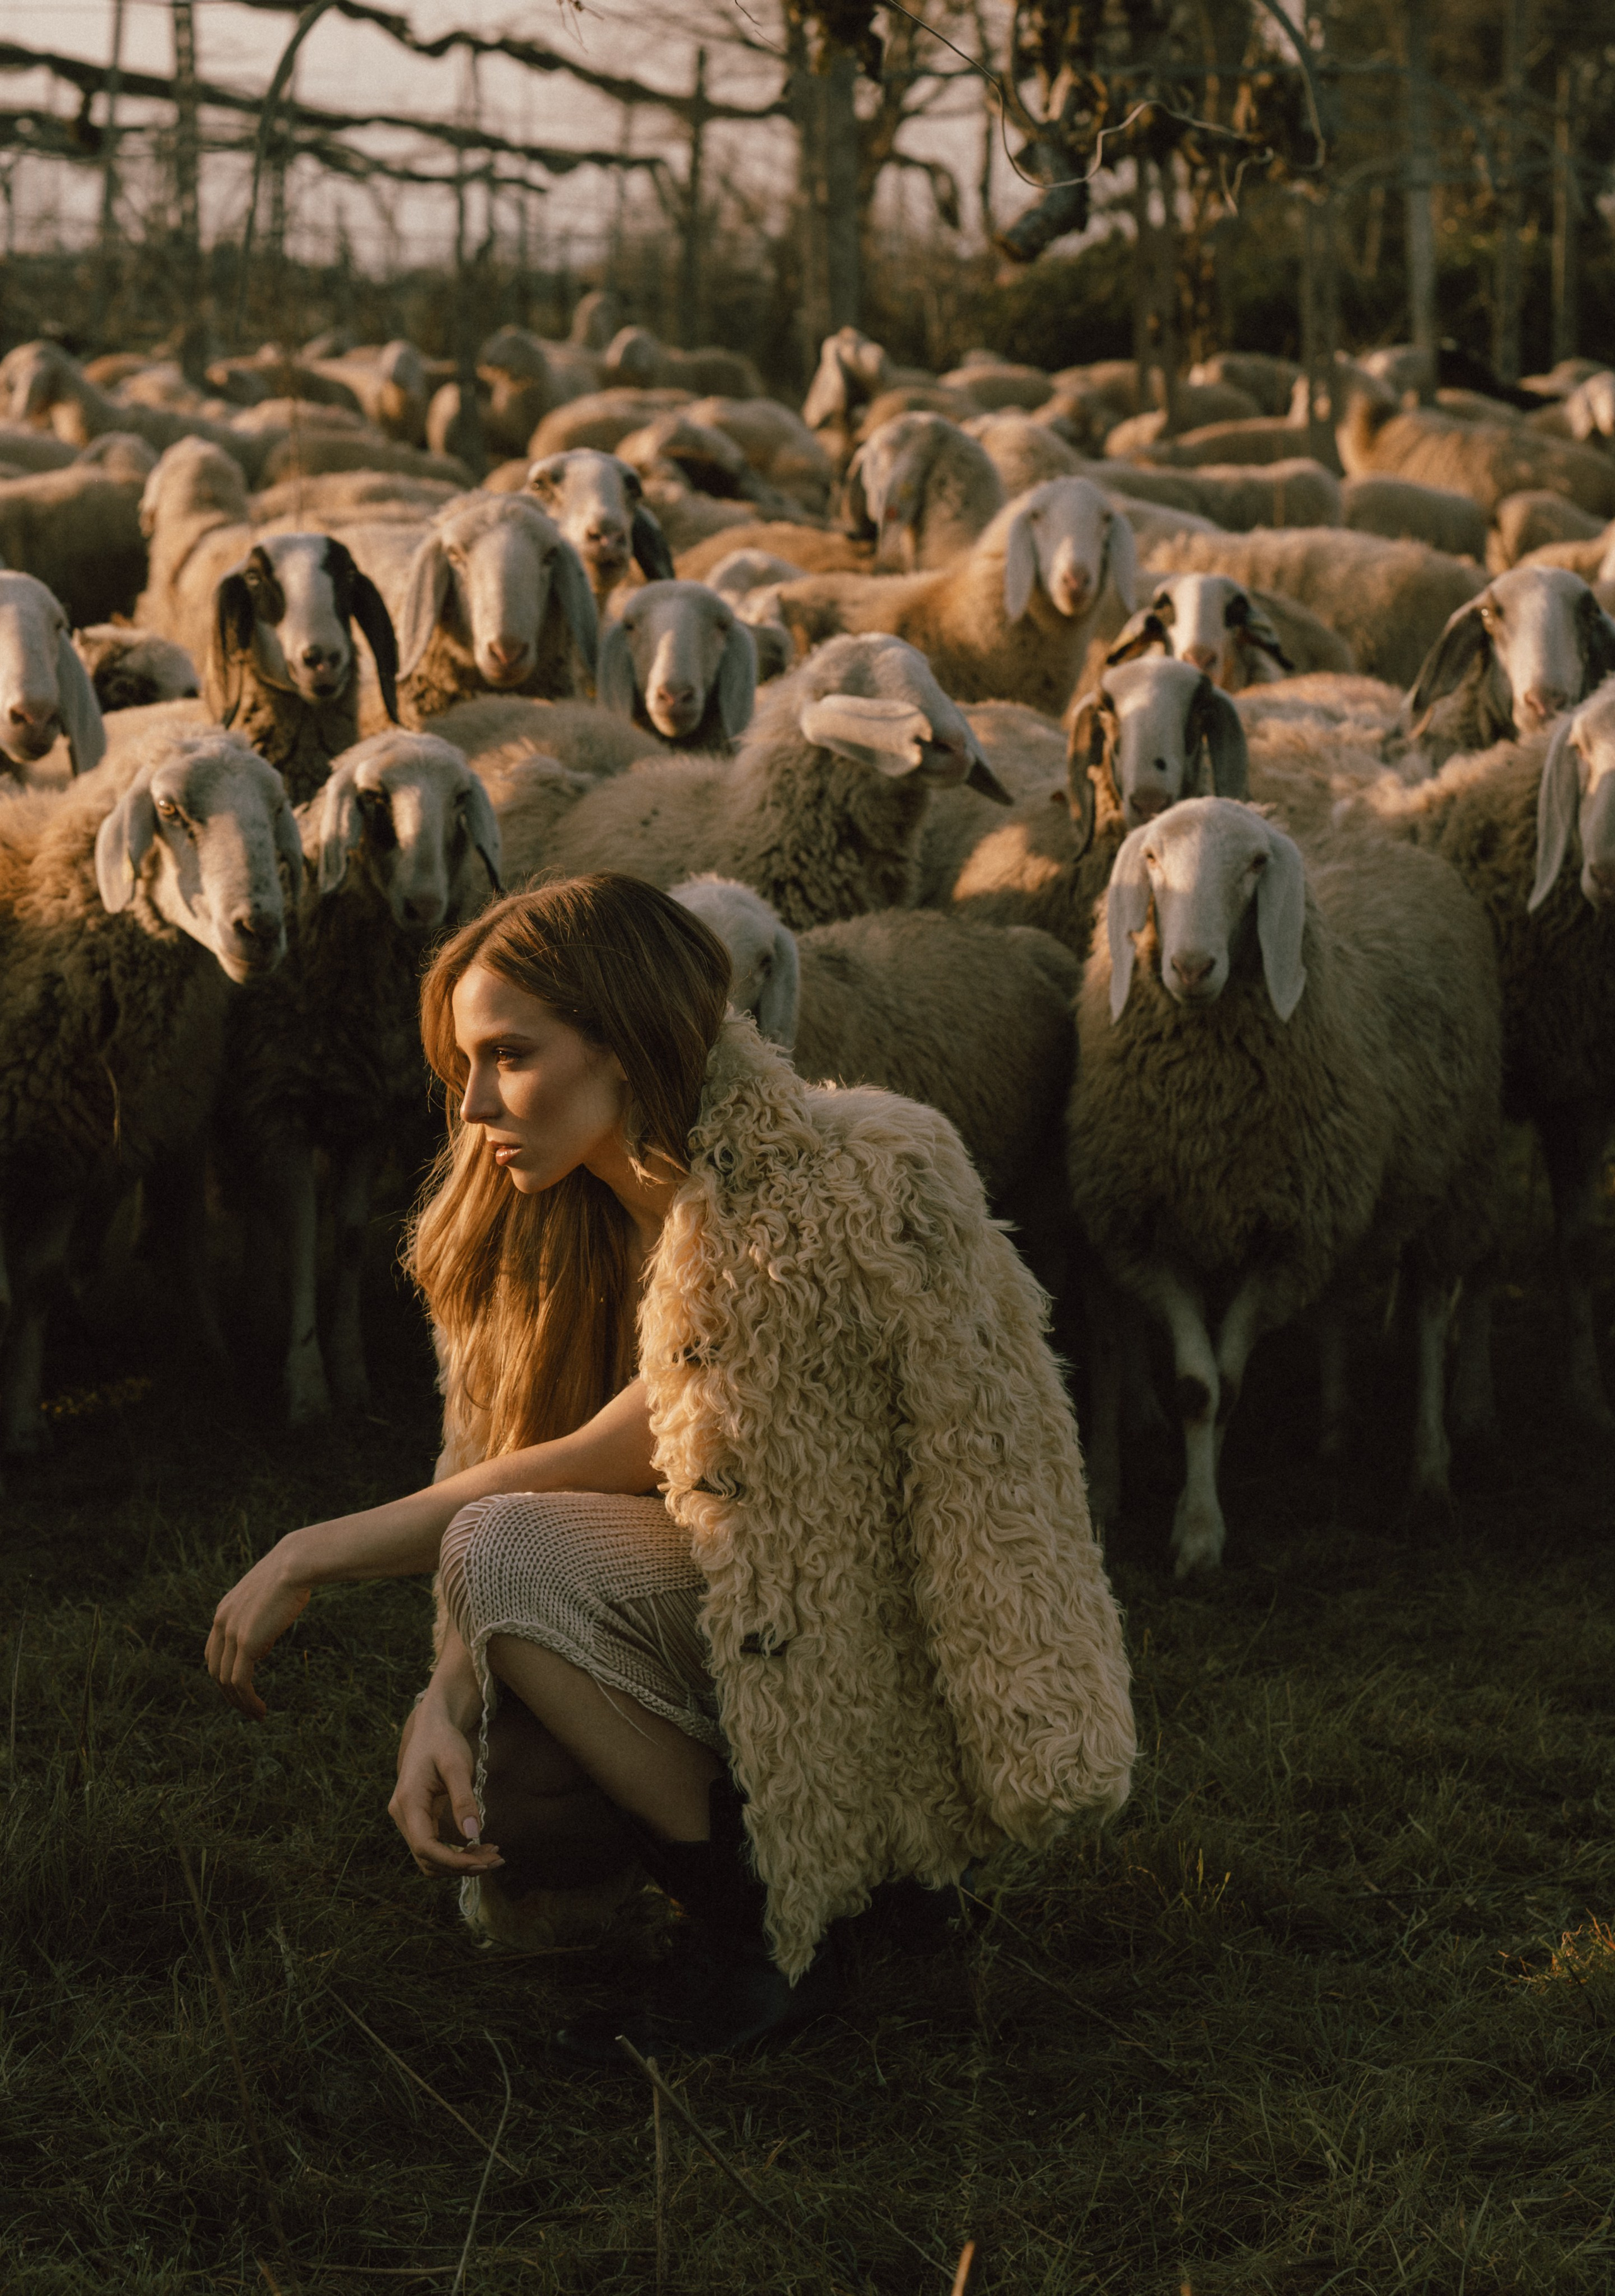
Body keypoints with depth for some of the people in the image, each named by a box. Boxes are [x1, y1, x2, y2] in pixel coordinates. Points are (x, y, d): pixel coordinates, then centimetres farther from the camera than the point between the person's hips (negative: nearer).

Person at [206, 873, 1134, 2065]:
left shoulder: (818, 1212, -24)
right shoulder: (564, 1216, 1)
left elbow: (581, 1473, -20)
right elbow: (498, 1469, -2)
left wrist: (310, 1555, -12)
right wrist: (447, 1709, -21)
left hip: (896, 1679, -8)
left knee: (513, 1558, -25)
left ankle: (765, 1934, -11)